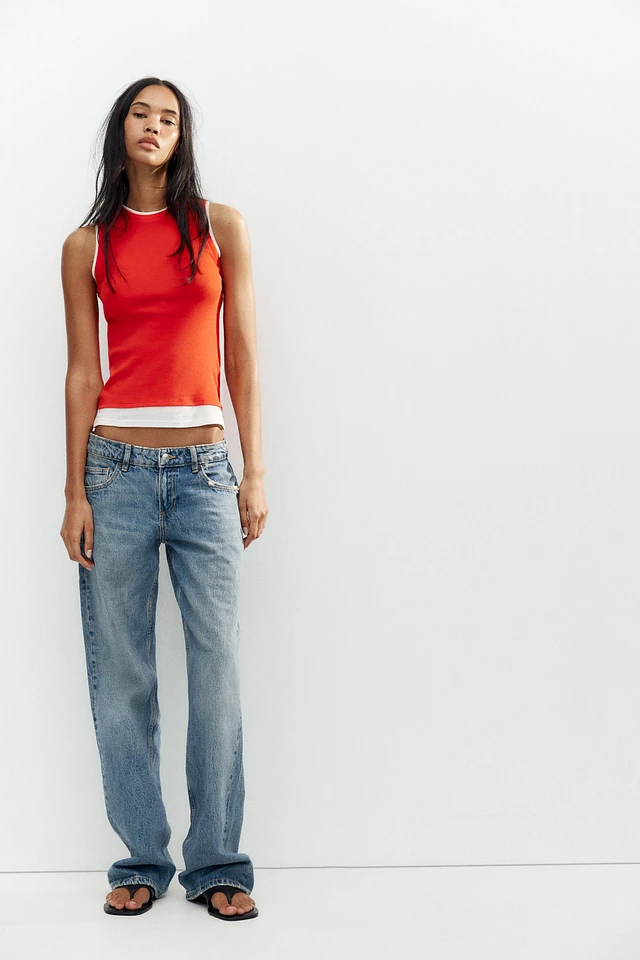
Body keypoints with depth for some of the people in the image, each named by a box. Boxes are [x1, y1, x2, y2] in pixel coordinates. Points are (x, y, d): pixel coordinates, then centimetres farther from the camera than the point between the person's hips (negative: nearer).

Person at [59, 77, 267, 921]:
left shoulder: (222, 228, 8)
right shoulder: (87, 246, 8)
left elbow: (242, 357, 6)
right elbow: (82, 373, 6)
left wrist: (256, 472, 1)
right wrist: (75, 493, 1)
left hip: (203, 466, 0)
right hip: (117, 467, 0)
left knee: (217, 667, -3)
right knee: (121, 672, 3)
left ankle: (217, 863, 10)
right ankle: (141, 860, 16)